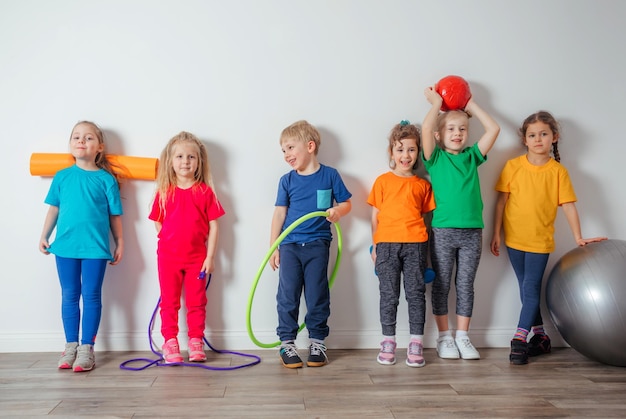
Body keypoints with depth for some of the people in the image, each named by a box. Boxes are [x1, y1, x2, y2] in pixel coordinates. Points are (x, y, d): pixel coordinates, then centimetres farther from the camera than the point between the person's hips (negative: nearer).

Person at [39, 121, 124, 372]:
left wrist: (119, 244, 3)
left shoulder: (106, 179, -1)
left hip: (95, 247, -2)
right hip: (65, 245, 2)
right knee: (69, 296, 10)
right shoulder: (62, 177, 6)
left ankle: (87, 348, 11)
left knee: (91, 296, 4)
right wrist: (44, 236, 8)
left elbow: (114, 215, 3)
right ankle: (71, 346, 20)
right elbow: (53, 209, 11)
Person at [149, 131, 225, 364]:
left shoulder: (205, 192, -3)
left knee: (197, 302, 8)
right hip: (168, 257, 1)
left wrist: (210, 256, -7)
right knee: (169, 302, 7)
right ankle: (170, 344, 15)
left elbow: (213, 226, -3)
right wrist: (170, 242, -1)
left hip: (197, 258, -1)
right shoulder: (164, 192, 0)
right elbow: (158, 225, 8)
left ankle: (196, 343, 17)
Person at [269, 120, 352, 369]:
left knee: (317, 296, 5)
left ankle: (317, 342, 18)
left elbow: (346, 203, 7)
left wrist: (337, 211, -16)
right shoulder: (287, 181, 4)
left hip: (317, 245, -1)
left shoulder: (330, 175, 0)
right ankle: (287, 343, 12)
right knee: (287, 296, 2)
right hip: (290, 245, 2)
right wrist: (273, 247, 4)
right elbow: (280, 213, 6)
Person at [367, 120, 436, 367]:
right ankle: (388, 342, 13)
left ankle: (416, 343, 9)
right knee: (388, 294, 4)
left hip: (415, 244, 1)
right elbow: (375, 216, 9)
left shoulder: (422, 185, 10)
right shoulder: (382, 181, 8)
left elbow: (425, 215, 10)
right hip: (387, 244, 0)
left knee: (416, 293, 2)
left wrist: (426, 249, 3)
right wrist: (375, 246, 5)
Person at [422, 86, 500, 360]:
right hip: (442, 231, -3)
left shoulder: (472, 157, 12)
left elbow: (493, 129, 4)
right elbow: (426, 129, -14)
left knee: (465, 285, 9)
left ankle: (462, 337, 18)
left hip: (472, 231, 3)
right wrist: (436, 103, -1)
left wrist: (471, 106, 10)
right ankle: (444, 337, 16)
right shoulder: (435, 158, 3)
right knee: (442, 285, 6)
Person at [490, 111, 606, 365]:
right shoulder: (513, 166, -3)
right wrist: (496, 234, 1)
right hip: (514, 239, 2)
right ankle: (540, 335, 25)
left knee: (531, 289, -6)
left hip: (540, 241, -2)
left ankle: (520, 339, -1)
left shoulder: (558, 171, -4)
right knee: (527, 289, 11)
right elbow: (501, 201, 1)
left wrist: (578, 238, -6)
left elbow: (568, 205, -3)